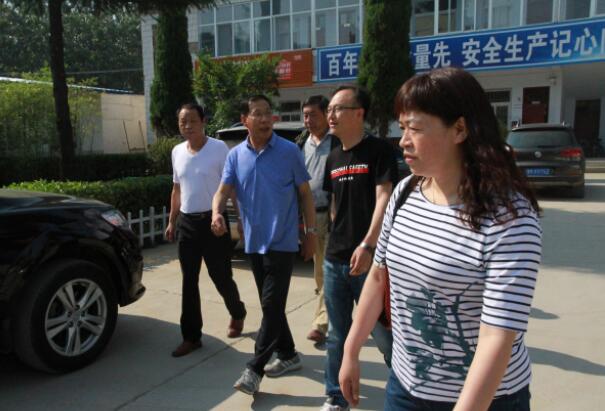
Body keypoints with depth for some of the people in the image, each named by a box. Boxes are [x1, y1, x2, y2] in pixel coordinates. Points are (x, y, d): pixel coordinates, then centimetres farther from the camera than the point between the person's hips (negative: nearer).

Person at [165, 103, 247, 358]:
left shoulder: (219, 148, -8)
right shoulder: (177, 152, 9)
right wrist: (172, 221, 17)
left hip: (212, 220, -5)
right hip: (186, 222, 5)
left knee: (221, 277, 5)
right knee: (189, 282, 7)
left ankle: (237, 314, 35)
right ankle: (191, 337, 17)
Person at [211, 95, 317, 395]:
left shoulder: (289, 151, -5)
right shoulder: (235, 155, 5)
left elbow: (305, 194, 0)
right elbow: (223, 190, -3)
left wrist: (311, 232, -3)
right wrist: (217, 212, -25)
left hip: (282, 241, -5)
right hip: (254, 242, 5)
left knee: (271, 305, -6)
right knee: (269, 304, 14)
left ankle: (254, 369, 3)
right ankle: (287, 354, 31)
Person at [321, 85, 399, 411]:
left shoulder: (379, 150, -8)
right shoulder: (333, 158, 12)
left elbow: (383, 199, -17)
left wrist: (367, 245, -26)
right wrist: (336, 241, 14)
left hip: (369, 260, -6)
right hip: (334, 260, 6)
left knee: (383, 333, 3)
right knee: (337, 335, 15)